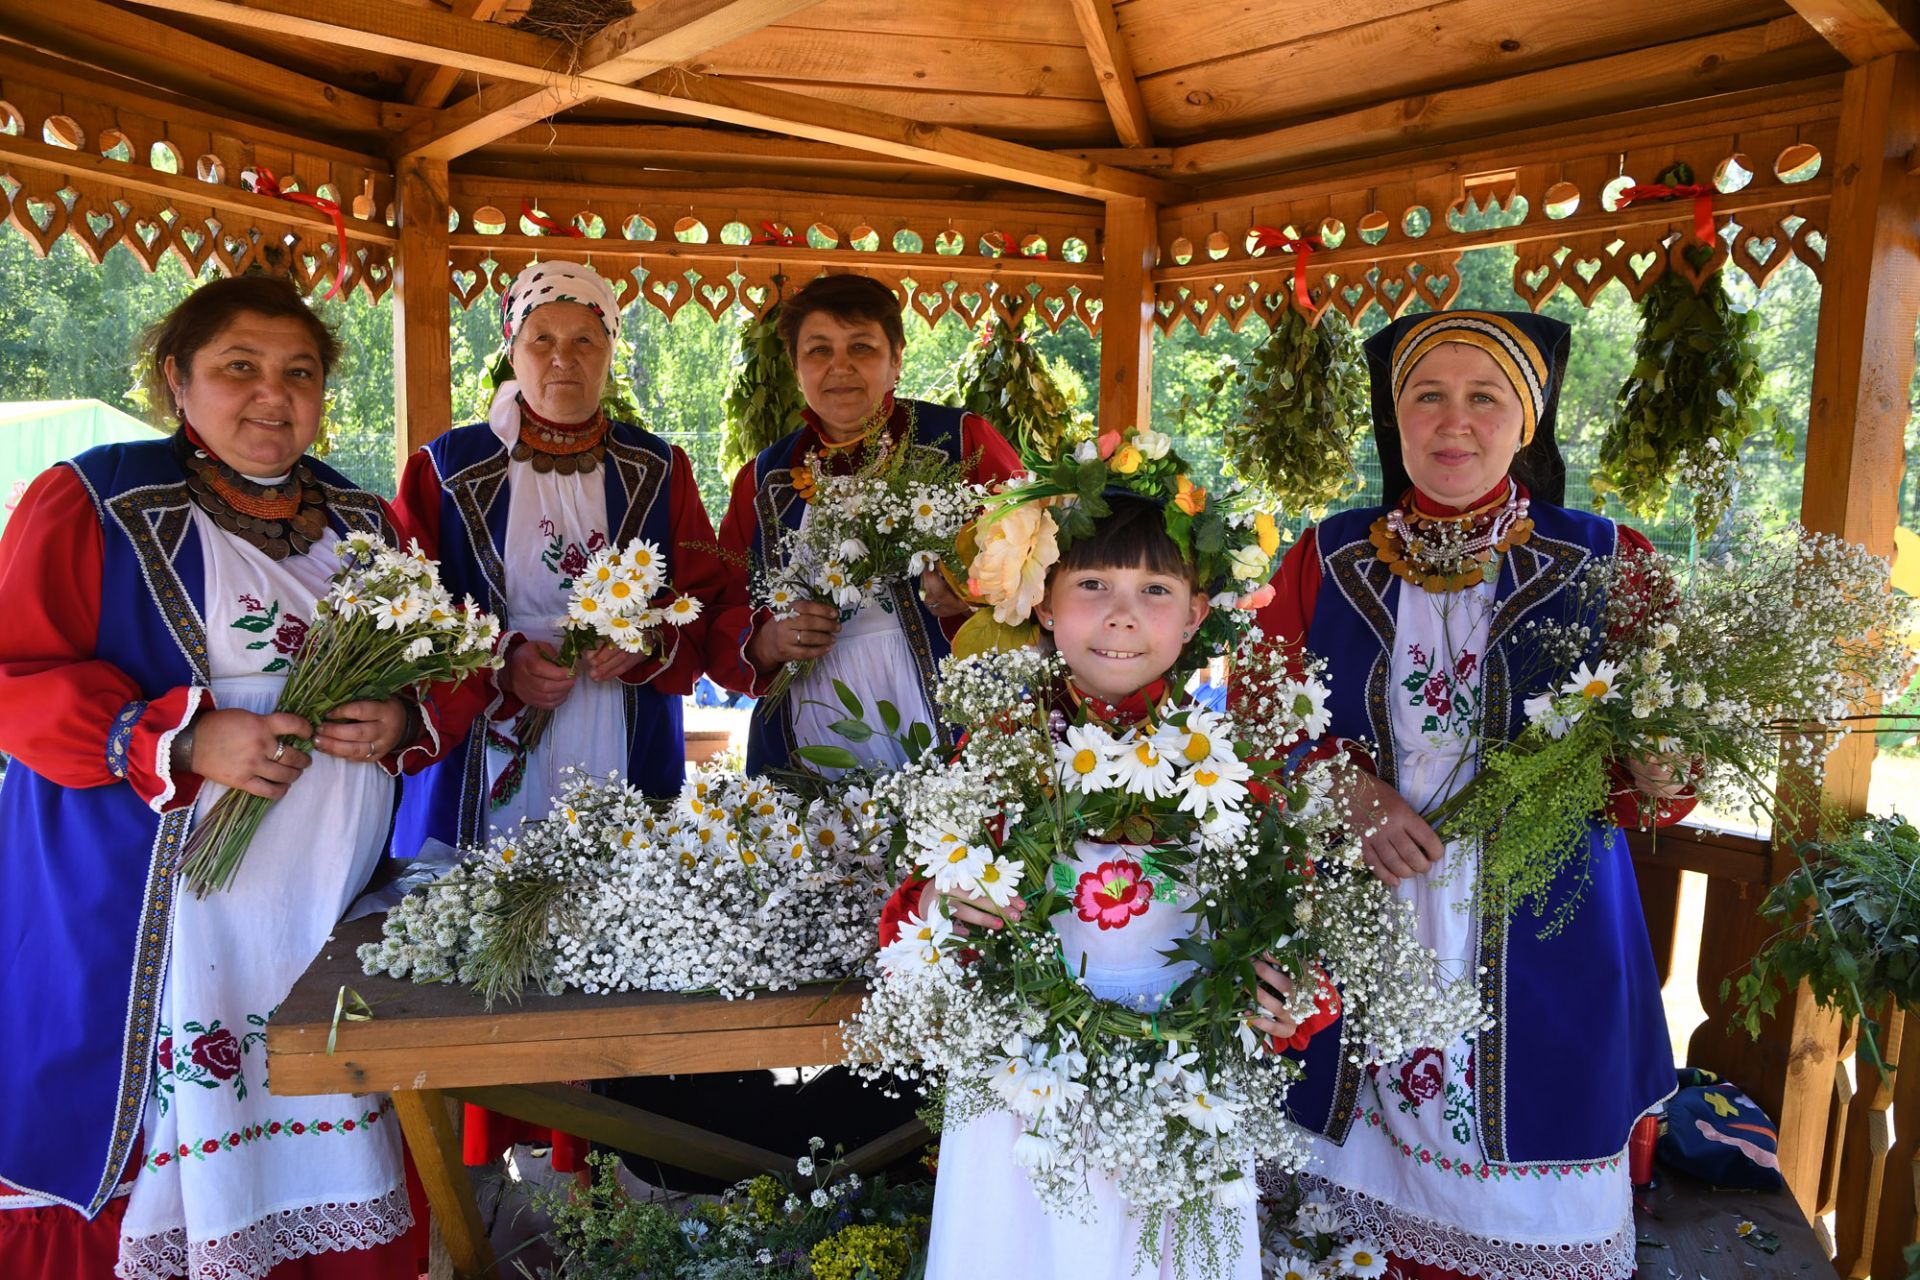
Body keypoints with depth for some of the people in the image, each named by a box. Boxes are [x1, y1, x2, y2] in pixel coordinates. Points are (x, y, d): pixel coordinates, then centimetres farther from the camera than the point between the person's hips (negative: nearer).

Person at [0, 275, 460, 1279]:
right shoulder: (96, 500, -1)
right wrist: (185, 739, -19)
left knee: (331, 1157, 9)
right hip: (147, 922, -4)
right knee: (153, 1157, 2)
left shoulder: (365, 524, 13)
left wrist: (405, 721, -7)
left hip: (337, 914, 4)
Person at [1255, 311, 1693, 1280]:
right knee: (1371, 1180, 10)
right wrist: (1344, 789, -14)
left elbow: (1662, 750, 2)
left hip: (1541, 949, 0)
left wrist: (1655, 778, -20)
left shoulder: (1605, 565, 0)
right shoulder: (1326, 561, 3)